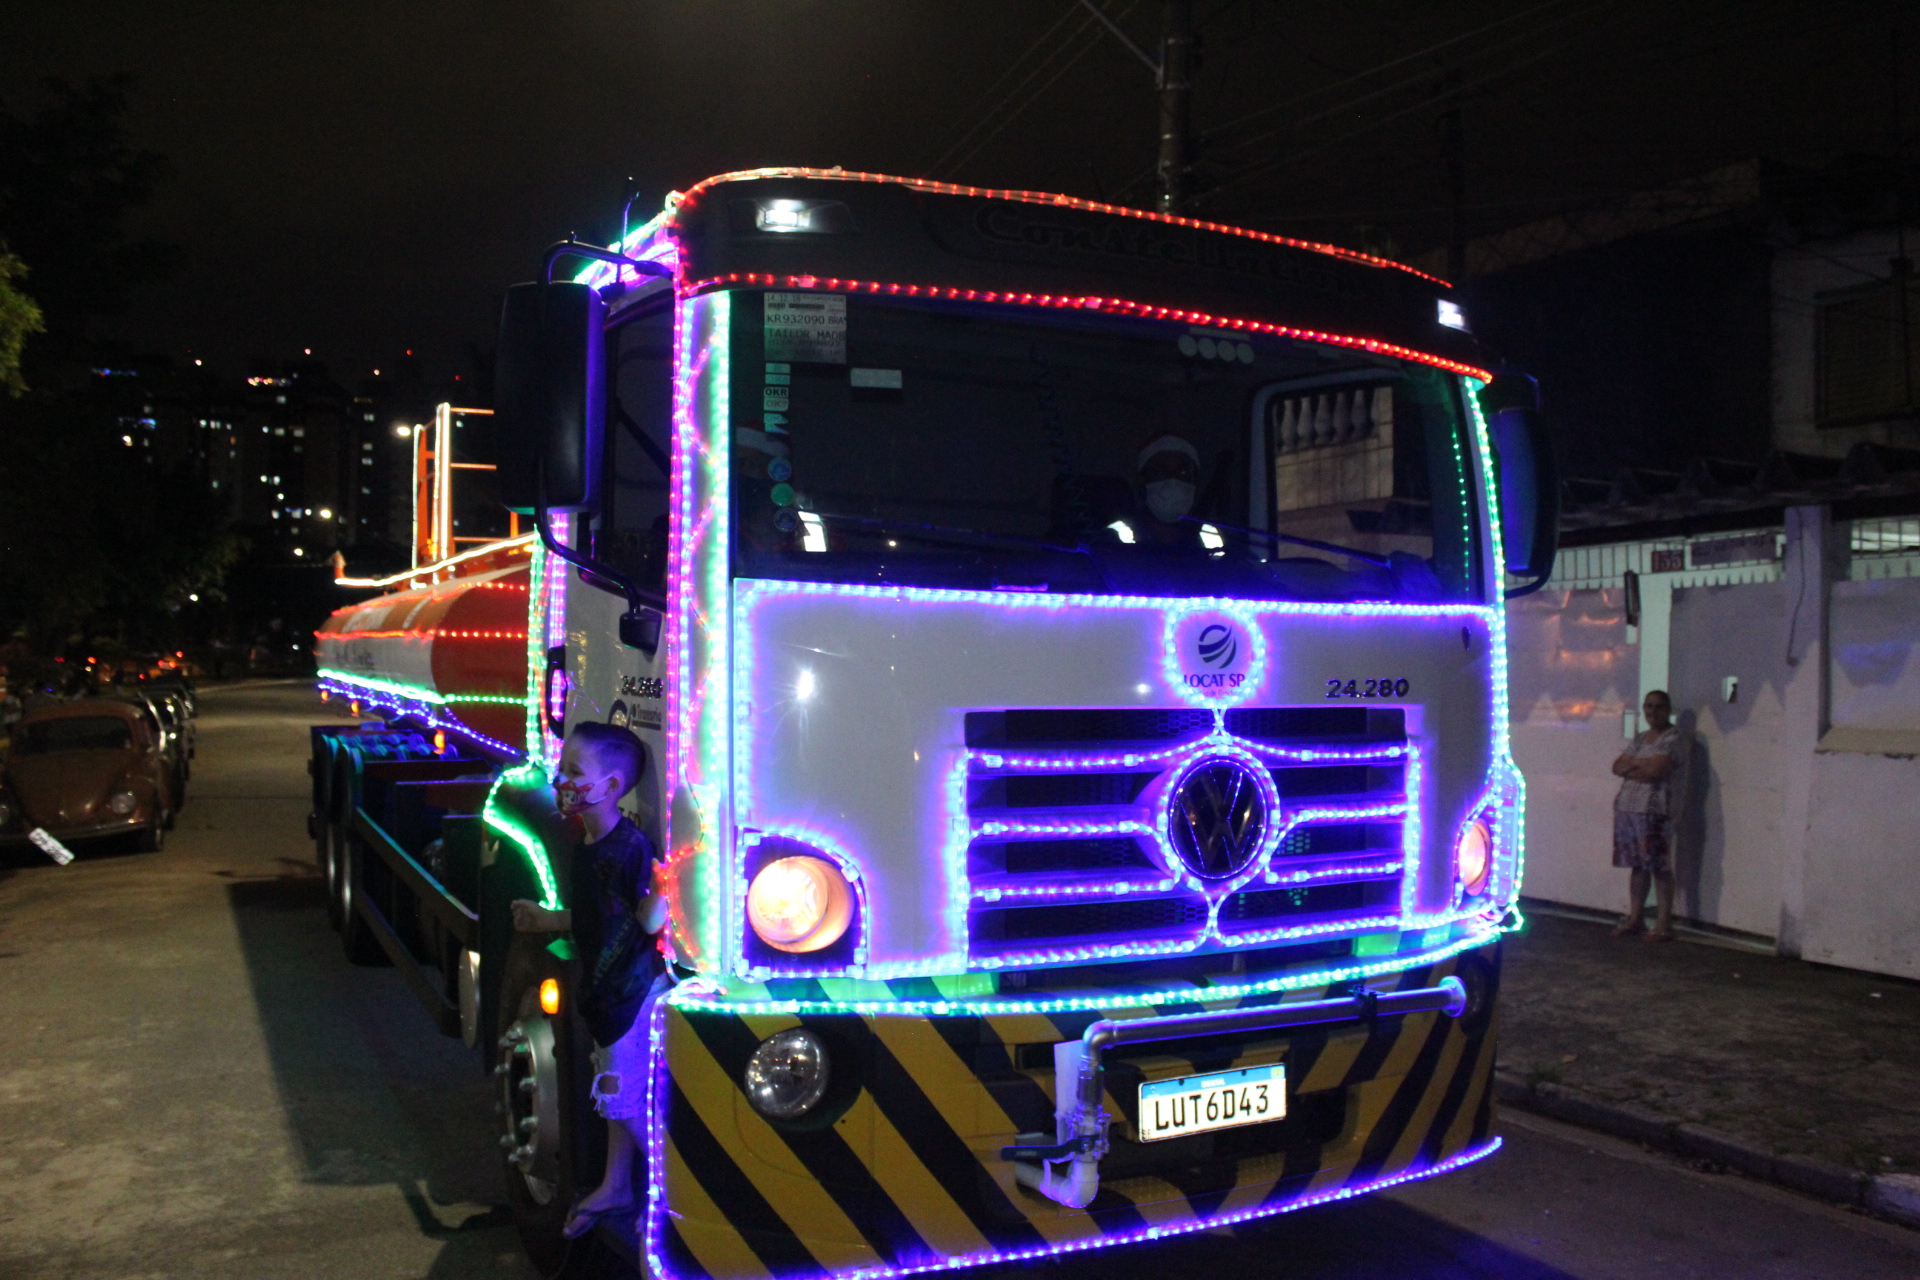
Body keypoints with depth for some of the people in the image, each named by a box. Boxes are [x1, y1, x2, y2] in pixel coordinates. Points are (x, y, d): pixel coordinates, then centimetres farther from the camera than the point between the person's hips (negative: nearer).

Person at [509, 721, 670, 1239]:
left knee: (624, 1096, -2)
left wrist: (662, 887, -41)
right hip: (608, 988, 9)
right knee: (617, 1093, 20)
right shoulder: (586, 846, 6)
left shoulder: (630, 846, -23)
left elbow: (648, 921, -24)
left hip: (635, 988, -9)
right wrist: (548, 920, 24)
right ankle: (615, 1187, 35)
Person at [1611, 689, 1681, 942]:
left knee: (1660, 867, -5)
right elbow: (1617, 767, 12)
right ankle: (1635, 917, 17)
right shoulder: (1639, 739, 19)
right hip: (1626, 807, 7)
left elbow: (1656, 770, -17)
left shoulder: (1672, 738, -5)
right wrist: (1639, 765, -7)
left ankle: (1664, 923, -1)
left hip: (1654, 810, -7)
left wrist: (1631, 767, -1)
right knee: (1637, 865, 11)